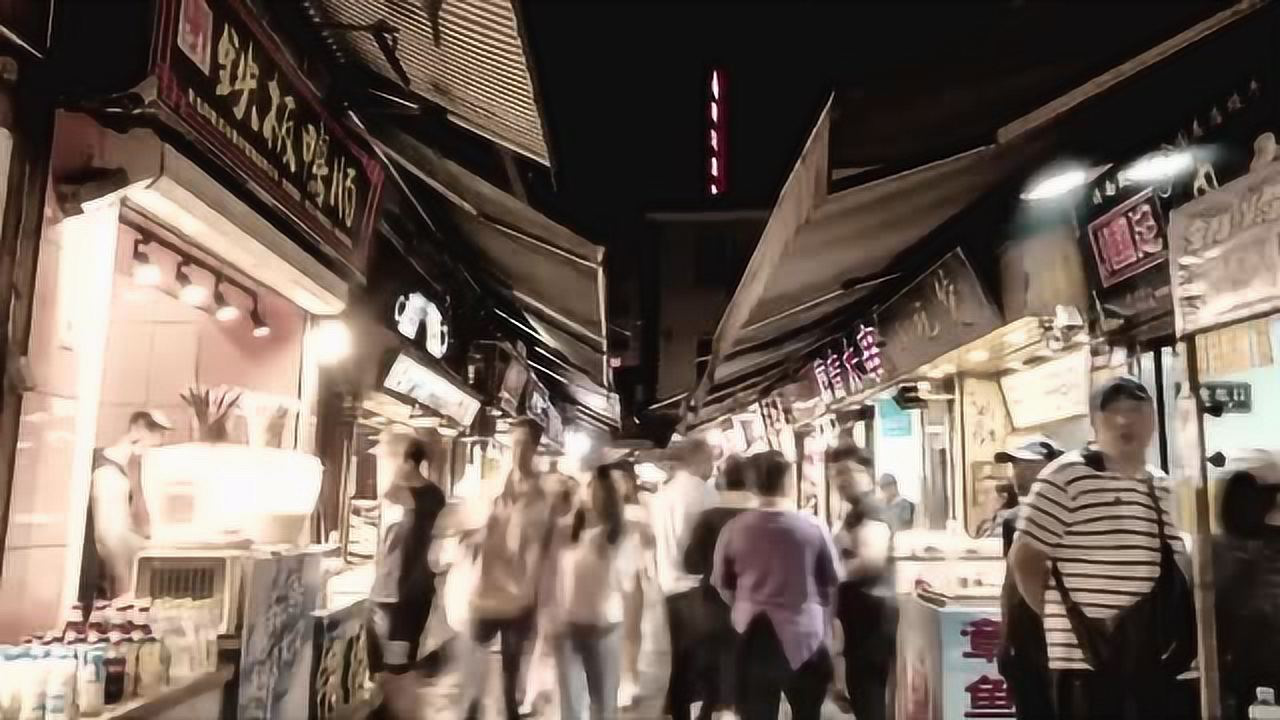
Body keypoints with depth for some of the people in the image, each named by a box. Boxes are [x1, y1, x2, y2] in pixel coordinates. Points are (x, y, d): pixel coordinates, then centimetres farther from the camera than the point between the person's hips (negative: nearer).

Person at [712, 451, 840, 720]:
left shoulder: (734, 529, -9)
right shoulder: (814, 528, -11)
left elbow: (722, 583, 3)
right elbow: (832, 583, 1)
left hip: (753, 636, 1)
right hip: (803, 635, -1)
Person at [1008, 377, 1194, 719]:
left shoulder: (1160, 487, 12)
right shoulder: (1066, 475, -10)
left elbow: (1170, 570, 21)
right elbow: (1024, 559, -8)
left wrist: (1173, 633, 9)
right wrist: (1061, 616, -2)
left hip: (1151, 658, 7)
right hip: (1086, 657, -7)